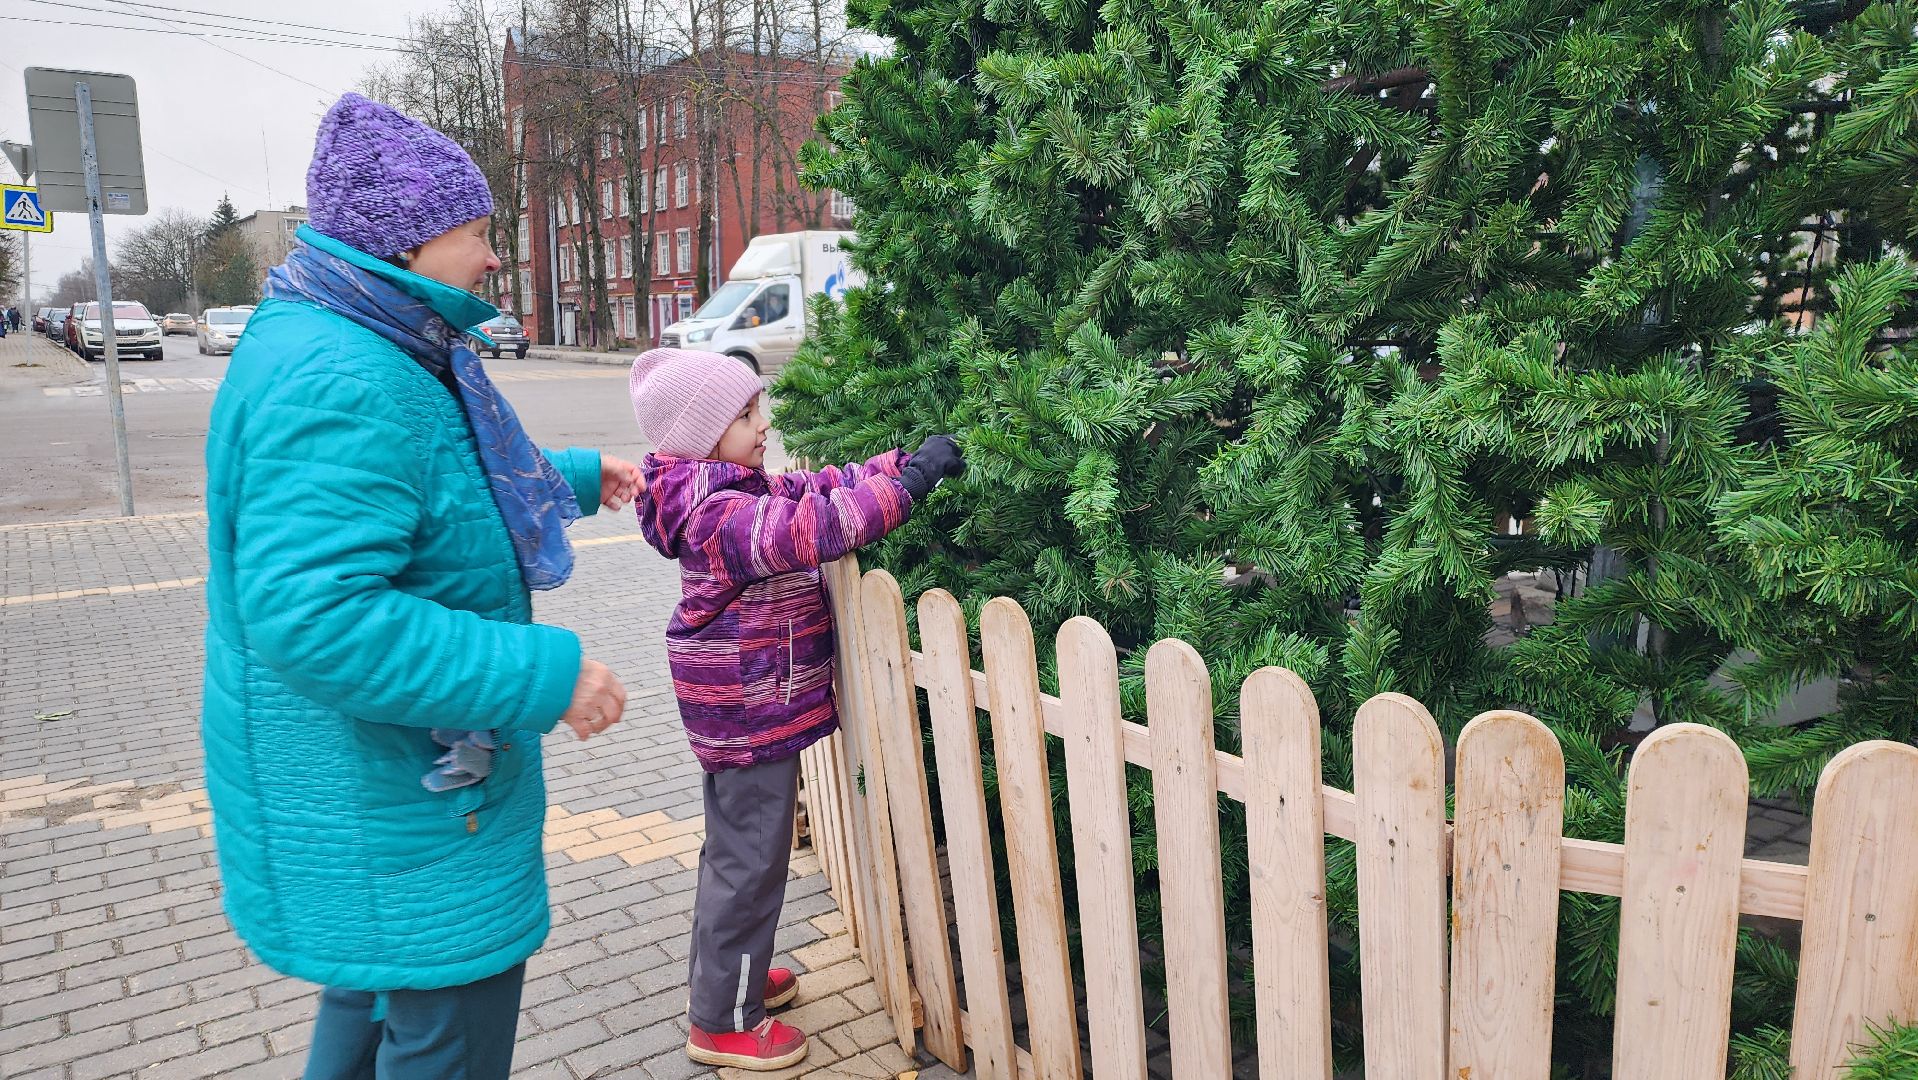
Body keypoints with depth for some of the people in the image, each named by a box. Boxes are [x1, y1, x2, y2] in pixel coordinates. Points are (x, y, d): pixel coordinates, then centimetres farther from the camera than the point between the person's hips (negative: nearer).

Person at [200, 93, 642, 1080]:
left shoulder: (381, 353, 8)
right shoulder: (342, 381, -28)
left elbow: (440, 486, 25)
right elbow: (313, 613, -36)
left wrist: (575, 477, 30)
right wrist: (545, 673, -33)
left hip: (373, 774, 11)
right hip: (398, 806, -11)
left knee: (377, 988, 29)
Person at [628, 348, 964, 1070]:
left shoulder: (735, 491, 6)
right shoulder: (720, 515, -25)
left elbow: (816, 489, 9)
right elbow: (807, 527, -38)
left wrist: (904, 461, -3)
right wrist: (908, 482, -36)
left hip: (739, 712, 11)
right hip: (753, 717, -11)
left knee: (736, 848, 24)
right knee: (750, 861, 2)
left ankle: (725, 975, 42)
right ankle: (721, 1022, 17)